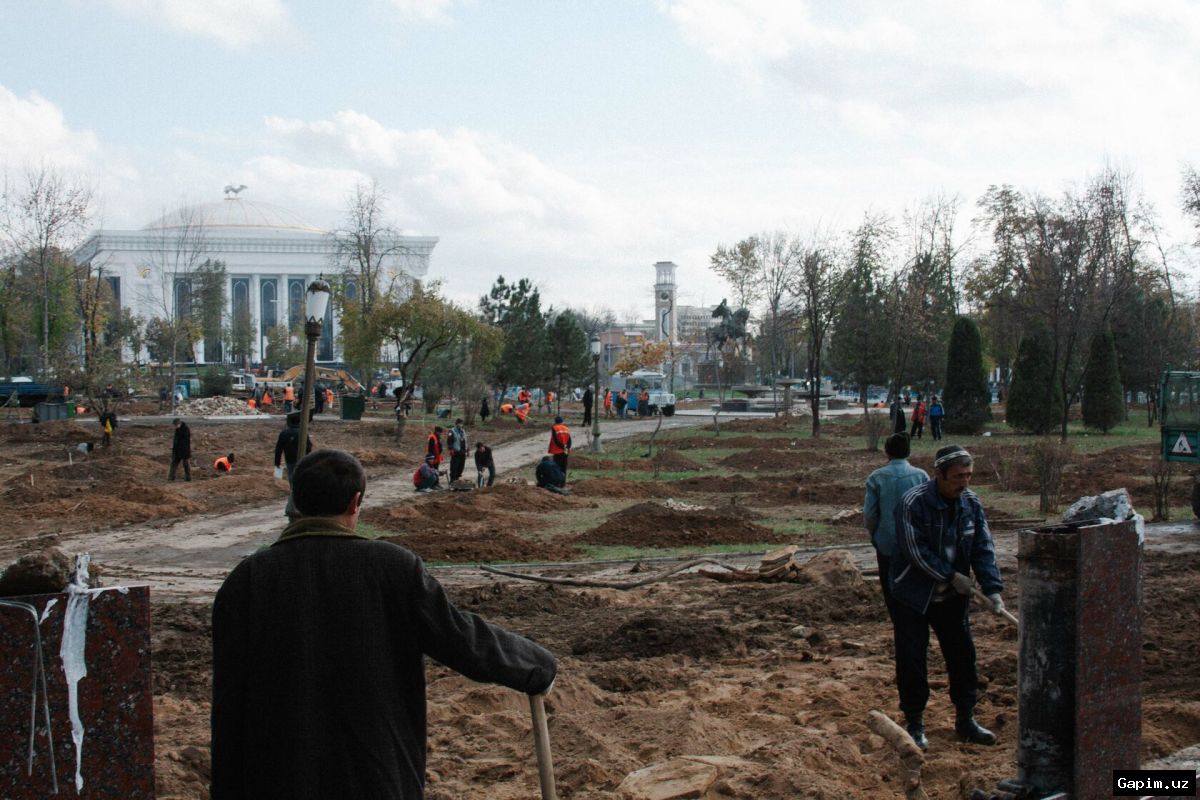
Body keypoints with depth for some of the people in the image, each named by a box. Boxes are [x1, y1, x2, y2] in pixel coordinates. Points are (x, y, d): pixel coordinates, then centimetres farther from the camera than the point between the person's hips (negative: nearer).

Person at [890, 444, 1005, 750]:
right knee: (912, 661, 0)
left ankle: (965, 720, 25)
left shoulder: (971, 503, -3)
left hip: (952, 598, 6)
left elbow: (983, 549, -2)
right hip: (913, 596, -6)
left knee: (963, 656, 11)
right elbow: (916, 552, -22)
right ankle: (915, 724, 13)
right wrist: (952, 576, -19)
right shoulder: (913, 503, -21)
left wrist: (993, 589, -13)